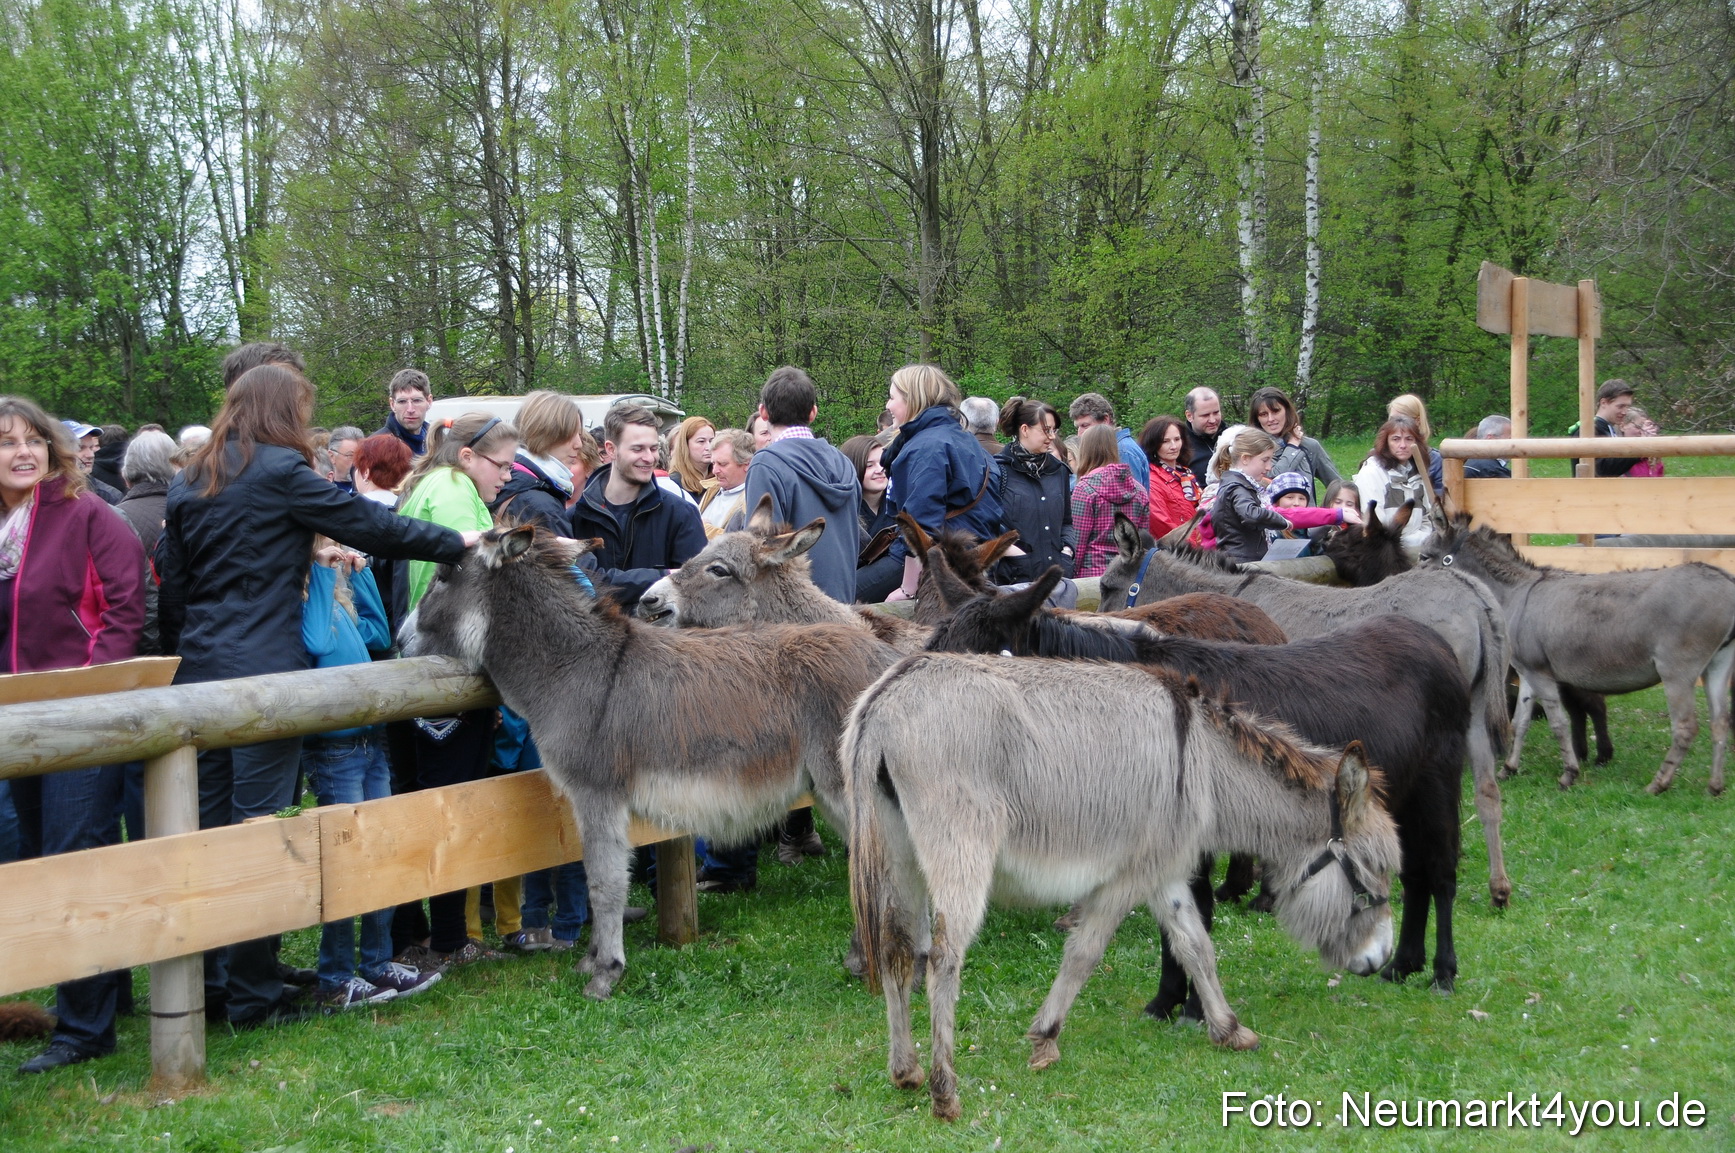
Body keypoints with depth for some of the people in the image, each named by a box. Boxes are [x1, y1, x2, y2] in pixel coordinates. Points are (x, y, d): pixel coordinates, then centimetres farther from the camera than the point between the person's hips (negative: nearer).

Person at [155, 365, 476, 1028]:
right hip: (266, 673, -7)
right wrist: (456, 544, 7)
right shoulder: (282, 472, -6)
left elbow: (171, 583, 15)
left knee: (210, 828, 10)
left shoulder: (188, 483, 13)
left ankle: (206, 988, 15)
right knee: (260, 826, -3)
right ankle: (253, 996, 1)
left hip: (199, 675, 7)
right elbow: (370, 526, -4)